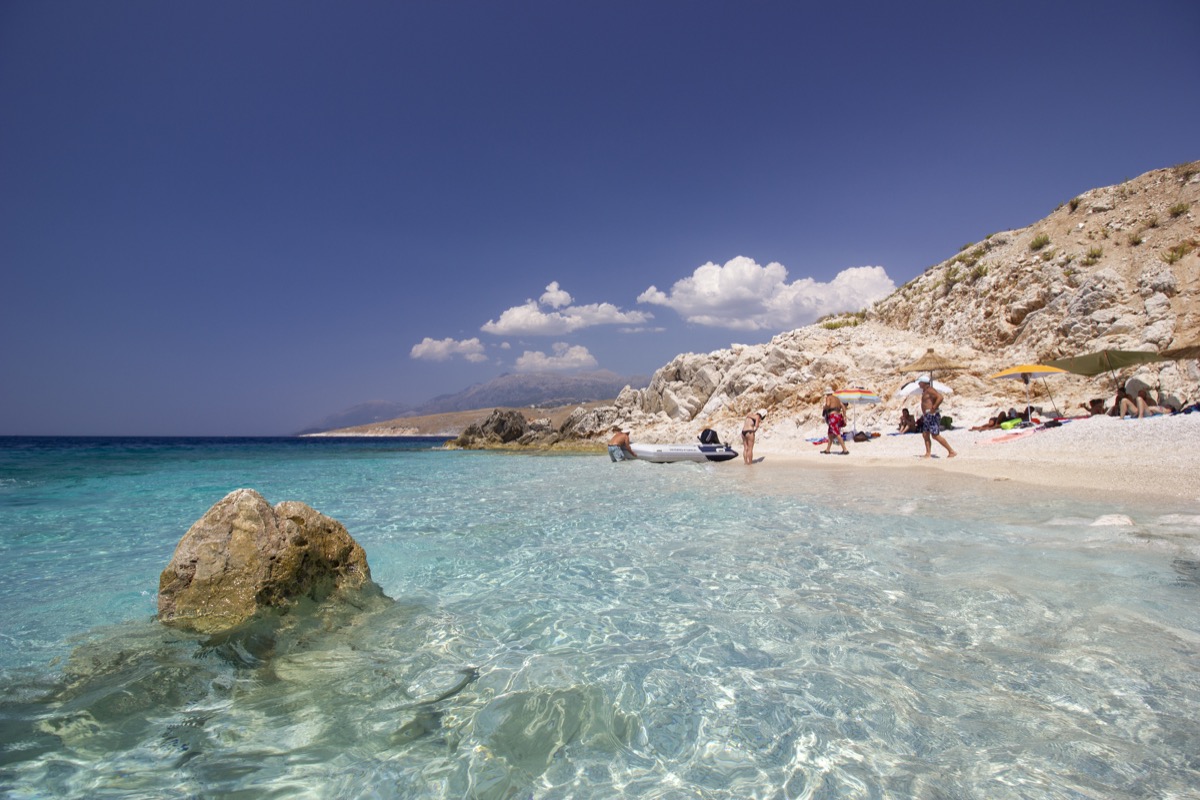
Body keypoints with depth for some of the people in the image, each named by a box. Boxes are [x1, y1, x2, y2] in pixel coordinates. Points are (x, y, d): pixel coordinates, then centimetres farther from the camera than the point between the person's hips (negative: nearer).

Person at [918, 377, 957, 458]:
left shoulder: (930, 390, -11)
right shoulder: (925, 391, 20)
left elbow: (940, 397, -26)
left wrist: (933, 408, -25)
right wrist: (924, 414, 21)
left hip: (932, 415, -11)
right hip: (927, 416, 11)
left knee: (935, 435, -13)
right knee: (925, 435, 6)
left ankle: (952, 452, -8)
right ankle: (928, 454, 4)